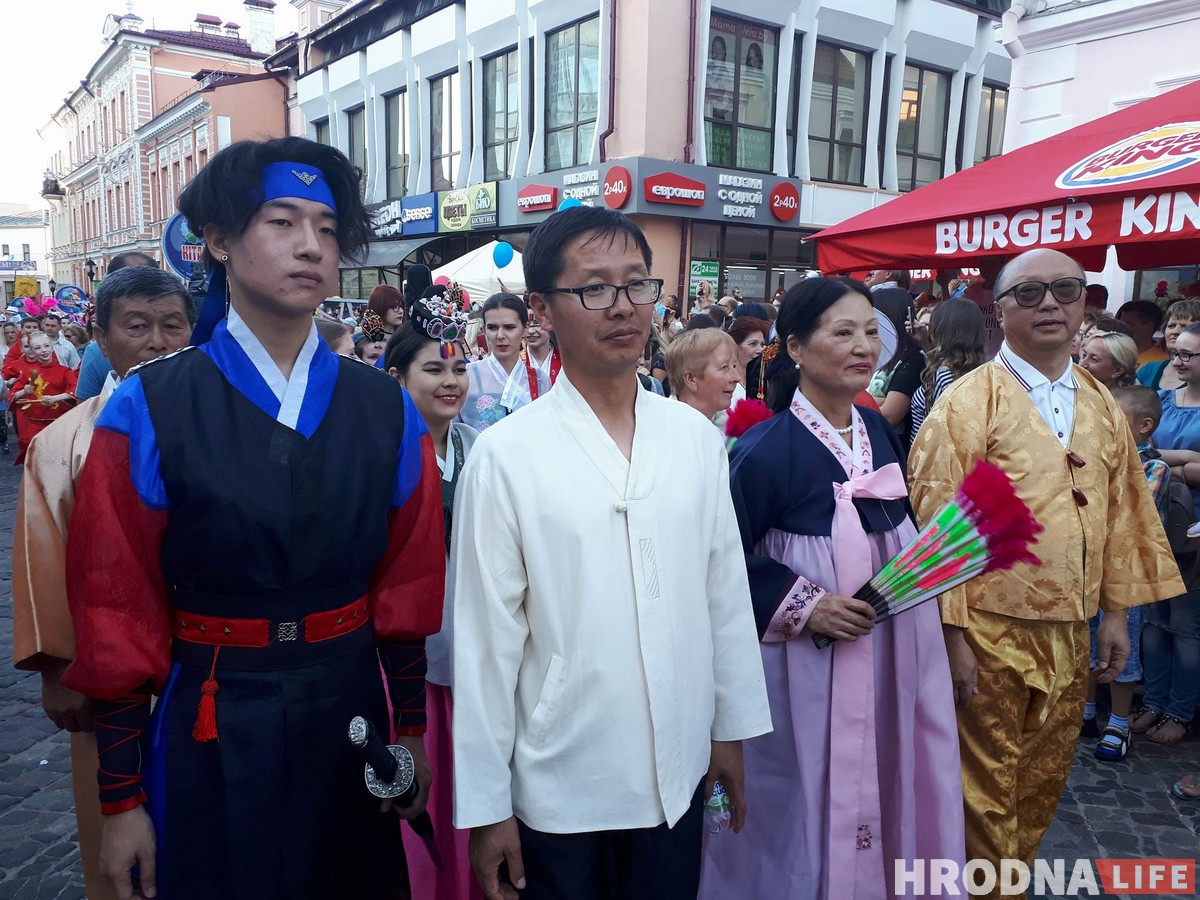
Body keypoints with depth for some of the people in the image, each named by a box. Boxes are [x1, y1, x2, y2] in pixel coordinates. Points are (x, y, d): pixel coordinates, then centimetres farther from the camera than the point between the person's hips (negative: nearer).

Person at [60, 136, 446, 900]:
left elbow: (407, 579, 3)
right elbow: (117, 608, -7)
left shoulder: (386, 408, -3)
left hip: (351, 717, 3)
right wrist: (122, 797, -3)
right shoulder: (148, 411, -10)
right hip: (212, 729, -2)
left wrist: (412, 729, 7)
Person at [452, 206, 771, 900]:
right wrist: (485, 807, -5)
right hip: (559, 791, -3)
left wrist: (733, 727, 10)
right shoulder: (506, 456, -13)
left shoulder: (696, 437, -2)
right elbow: (487, 635, -10)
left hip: (681, 776, 4)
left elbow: (725, 588, 5)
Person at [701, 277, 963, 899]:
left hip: (889, 656, 7)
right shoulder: (766, 448, -17)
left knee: (881, 788, 19)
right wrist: (803, 606, -21)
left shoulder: (880, 433, 4)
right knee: (809, 796, 9)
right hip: (806, 664, -6)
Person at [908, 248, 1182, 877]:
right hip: (990, 634, -6)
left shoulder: (1102, 406, 7)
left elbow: (1123, 511, 12)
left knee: (1044, 781, 20)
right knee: (987, 791, 10)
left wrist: (1115, 612, 9)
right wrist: (952, 635, -15)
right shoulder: (967, 403, -11)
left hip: (1070, 636, 6)